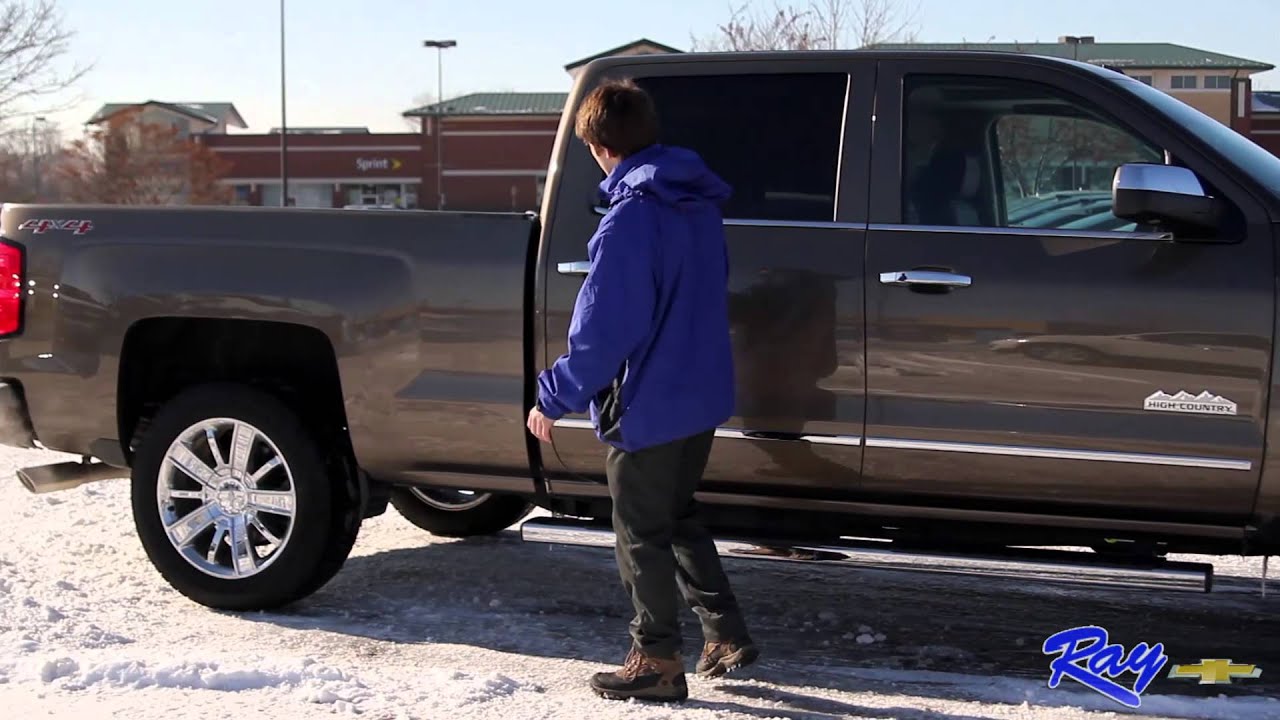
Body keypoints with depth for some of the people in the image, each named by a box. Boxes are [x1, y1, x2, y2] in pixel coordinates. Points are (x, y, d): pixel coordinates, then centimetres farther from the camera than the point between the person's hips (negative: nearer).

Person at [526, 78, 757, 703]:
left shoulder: (631, 216, -22)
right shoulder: (700, 201, 6)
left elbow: (604, 327, -23)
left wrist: (555, 397, -15)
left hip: (648, 403, -8)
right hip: (703, 396, 8)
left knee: (642, 534, 6)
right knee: (678, 516, 24)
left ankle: (656, 662, 16)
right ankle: (726, 634, 26)